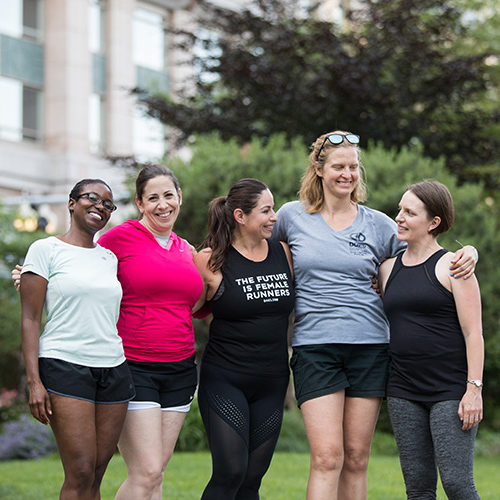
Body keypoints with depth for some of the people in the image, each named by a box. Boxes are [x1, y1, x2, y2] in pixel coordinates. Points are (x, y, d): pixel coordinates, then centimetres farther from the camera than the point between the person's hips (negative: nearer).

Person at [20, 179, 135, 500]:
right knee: (80, 474, -13)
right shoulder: (46, 250, 1)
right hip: (65, 367, -5)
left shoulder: (109, 257, 16)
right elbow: (30, 318, -4)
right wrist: (34, 382, -13)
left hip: (114, 370, 5)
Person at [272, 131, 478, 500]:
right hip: (314, 346, -2)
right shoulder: (292, 216, 6)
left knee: (356, 459, 4)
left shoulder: (377, 224, 7)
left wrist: (466, 255, -5)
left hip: (370, 346, 2)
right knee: (327, 457, -11)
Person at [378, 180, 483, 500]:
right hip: (404, 393, 6)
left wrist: (474, 389, -15)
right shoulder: (389, 269, 13)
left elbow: (473, 332, -8)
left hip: (451, 391, -6)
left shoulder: (451, 266, -4)